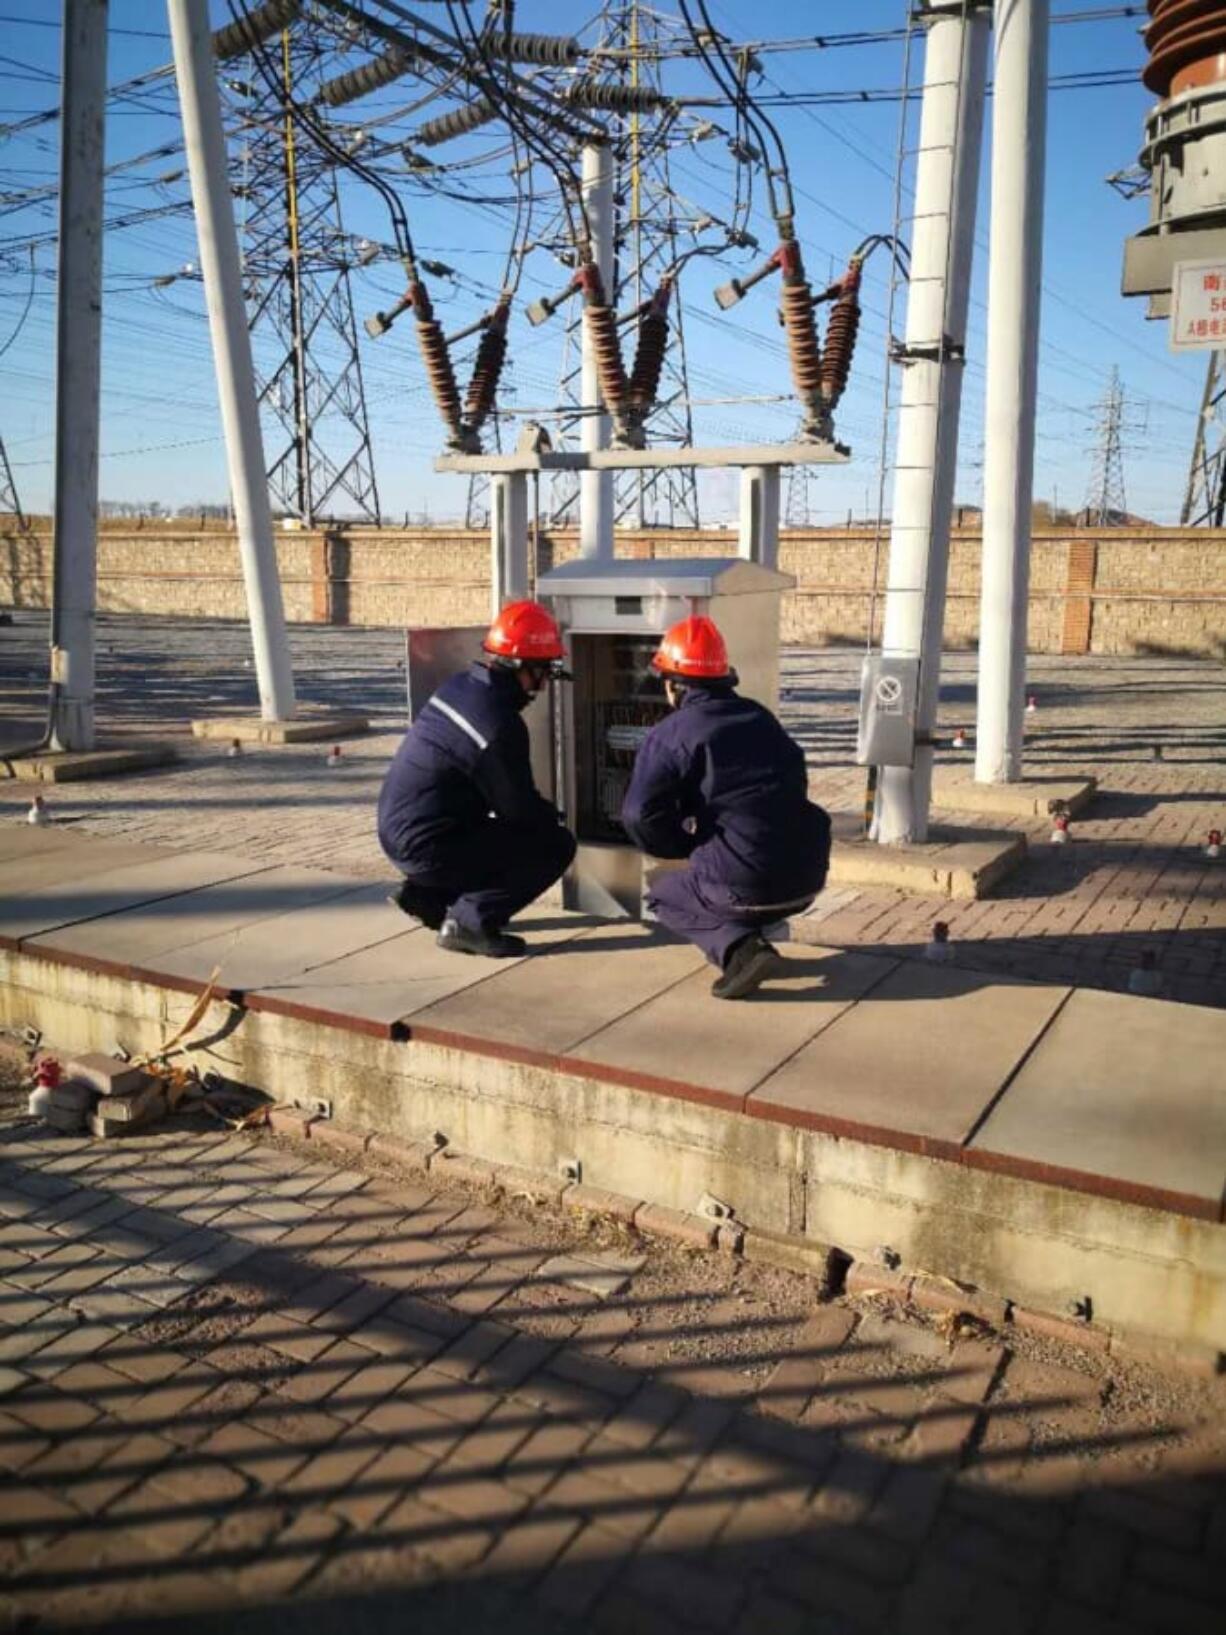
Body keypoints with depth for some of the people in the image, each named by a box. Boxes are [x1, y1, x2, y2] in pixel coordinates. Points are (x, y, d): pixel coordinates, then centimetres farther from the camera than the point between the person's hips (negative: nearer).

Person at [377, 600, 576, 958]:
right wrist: (554, 817, 8)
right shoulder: (498, 725, -22)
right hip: (427, 846, -9)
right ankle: (471, 919, -8)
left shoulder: (461, 686, 5)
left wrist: (542, 811, 16)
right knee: (556, 845, -6)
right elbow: (520, 810, -14)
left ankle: (428, 895, 20)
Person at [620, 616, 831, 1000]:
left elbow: (640, 814, -14)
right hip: (808, 876, 7)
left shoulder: (670, 734, -5)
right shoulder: (760, 717, 14)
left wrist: (686, 844, 7)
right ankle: (746, 943, 18)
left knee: (663, 893, 20)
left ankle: (740, 947, -4)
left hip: (746, 886, -7)